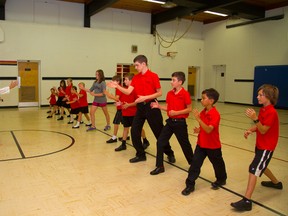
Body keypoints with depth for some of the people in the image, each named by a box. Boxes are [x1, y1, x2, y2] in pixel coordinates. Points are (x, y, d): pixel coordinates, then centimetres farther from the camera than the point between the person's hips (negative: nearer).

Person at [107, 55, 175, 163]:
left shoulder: (153, 76, -9)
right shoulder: (135, 78, 8)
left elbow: (159, 93, -10)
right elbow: (128, 91, 0)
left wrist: (145, 97, -19)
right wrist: (117, 86, -14)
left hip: (151, 106, -6)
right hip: (140, 107, 6)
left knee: (159, 132, 2)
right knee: (134, 131, 3)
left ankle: (170, 154, 21)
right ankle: (141, 155, 19)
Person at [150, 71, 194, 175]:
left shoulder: (185, 94, -14)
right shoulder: (169, 93, 4)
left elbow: (189, 109, -13)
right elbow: (167, 108, 10)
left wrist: (176, 112, -20)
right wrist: (158, 106, -6)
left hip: (180, 123, -6)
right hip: (170, 121, 6)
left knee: (185, 144, 10)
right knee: (160, 142, -1)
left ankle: (192, 164, 36)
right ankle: (160, 166, 9)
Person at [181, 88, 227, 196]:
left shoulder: (215, 114, -23)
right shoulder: (203, 112, 0)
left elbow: (208, 130, -33)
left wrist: (198, 119, -40)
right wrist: (198, 129, -6)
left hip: (213, 146, -5)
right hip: (201, 144, 6)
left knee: (217, 164, 18)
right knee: (195, 163, -1)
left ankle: (221, 179, 44)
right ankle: (190, 185, 7)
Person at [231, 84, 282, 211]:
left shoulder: (271, 113, -21)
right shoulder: (263, 109, 5)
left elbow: (263, 130, -23)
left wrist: (255, 118, -35)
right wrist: (250, 130, -10)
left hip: (266, 147, -9)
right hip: (260, 144, 9)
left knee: (253, 169, -16)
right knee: (261, 166, 27)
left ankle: (246, 201, -16)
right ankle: (276, 183, 53)